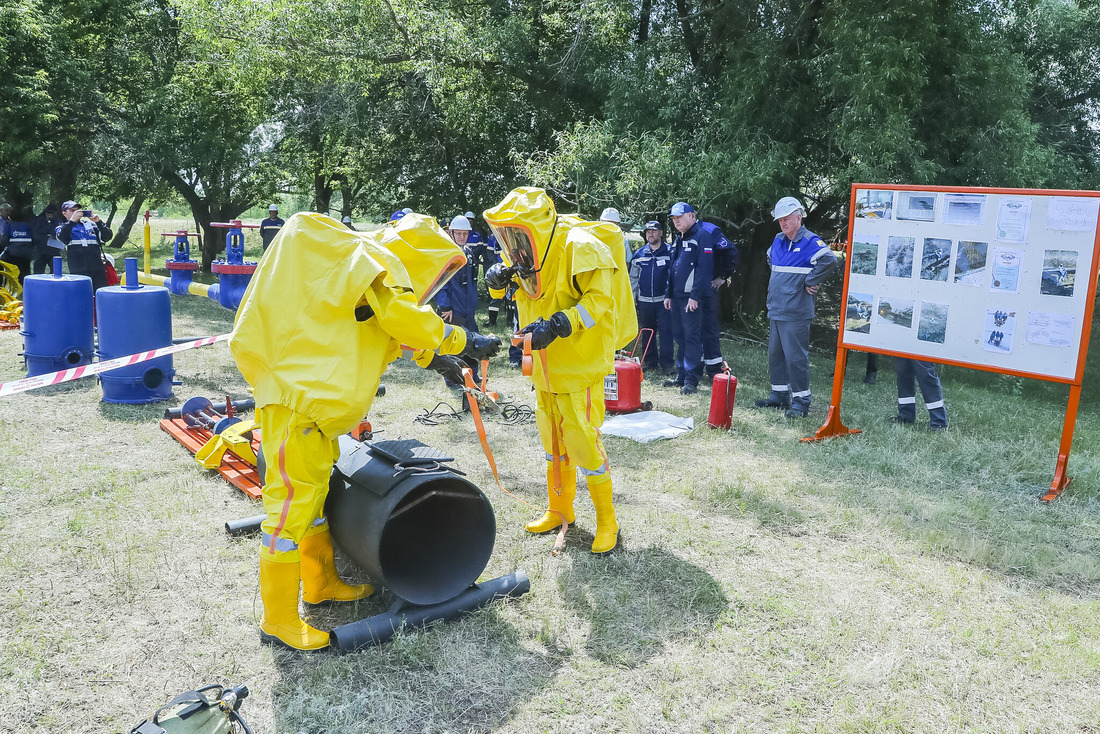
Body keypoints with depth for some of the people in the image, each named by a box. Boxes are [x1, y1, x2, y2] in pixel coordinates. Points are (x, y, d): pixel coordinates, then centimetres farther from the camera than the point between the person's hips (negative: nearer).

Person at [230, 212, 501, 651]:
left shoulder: (367, 266, 21)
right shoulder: (378, 265, -11)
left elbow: (388, 331, 31)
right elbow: (405, 317, -23)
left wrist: (430, 356, 23)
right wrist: (464, 342, -13)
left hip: (315, 396, 11)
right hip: (294, 395, -11)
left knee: (317, 490, 19)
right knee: (294, 499, -7)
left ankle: (322, 584, 34)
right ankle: (278, 620, 1)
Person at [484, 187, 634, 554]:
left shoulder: (579, 248, -19)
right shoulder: (529, 254, 6)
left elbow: (601, 300, -25)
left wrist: (558, 324, -35)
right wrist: (498, 277, -5)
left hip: (579, 369, -8)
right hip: (545, 370, 8)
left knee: (583, 444, -5)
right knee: (553, 444, 17)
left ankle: (607, 521, 12)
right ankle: (560, 510, 34)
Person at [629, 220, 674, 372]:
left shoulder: (670, 252, 0)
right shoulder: (639, 254, 9)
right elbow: (633, 277, 14)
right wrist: (632, 297, 9)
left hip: (664, 300, -3)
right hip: (644, 300, 4)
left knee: (665, 331, -5)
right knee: (647, 331, 9)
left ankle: (666, 362, 0)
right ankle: (650, 360, 19)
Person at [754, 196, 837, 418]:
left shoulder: (810, 242, -12)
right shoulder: (778, 241, 13)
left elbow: (829, 260, -27)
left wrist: (810, 282, -19)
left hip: (796, 313, -8)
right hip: (776, 310, 9)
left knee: (795, 357, -7)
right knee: (775, 354, 14)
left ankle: (801, 401, 2)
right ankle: (779, 395, 25)